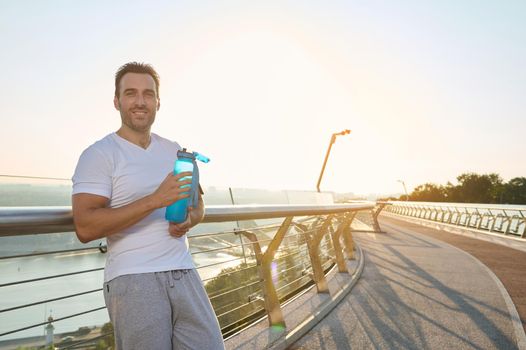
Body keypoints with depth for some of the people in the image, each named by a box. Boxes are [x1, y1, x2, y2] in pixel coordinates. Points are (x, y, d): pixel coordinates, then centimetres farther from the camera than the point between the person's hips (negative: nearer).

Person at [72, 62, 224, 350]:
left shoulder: (176, 152, 12)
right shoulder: (99, 155, -5)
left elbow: (198, 205, 21)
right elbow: (85, 228, -15)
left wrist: (189, 220, -3)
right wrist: (155, 199, -22)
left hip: (184, 273, 5)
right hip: (132, 280, -4)